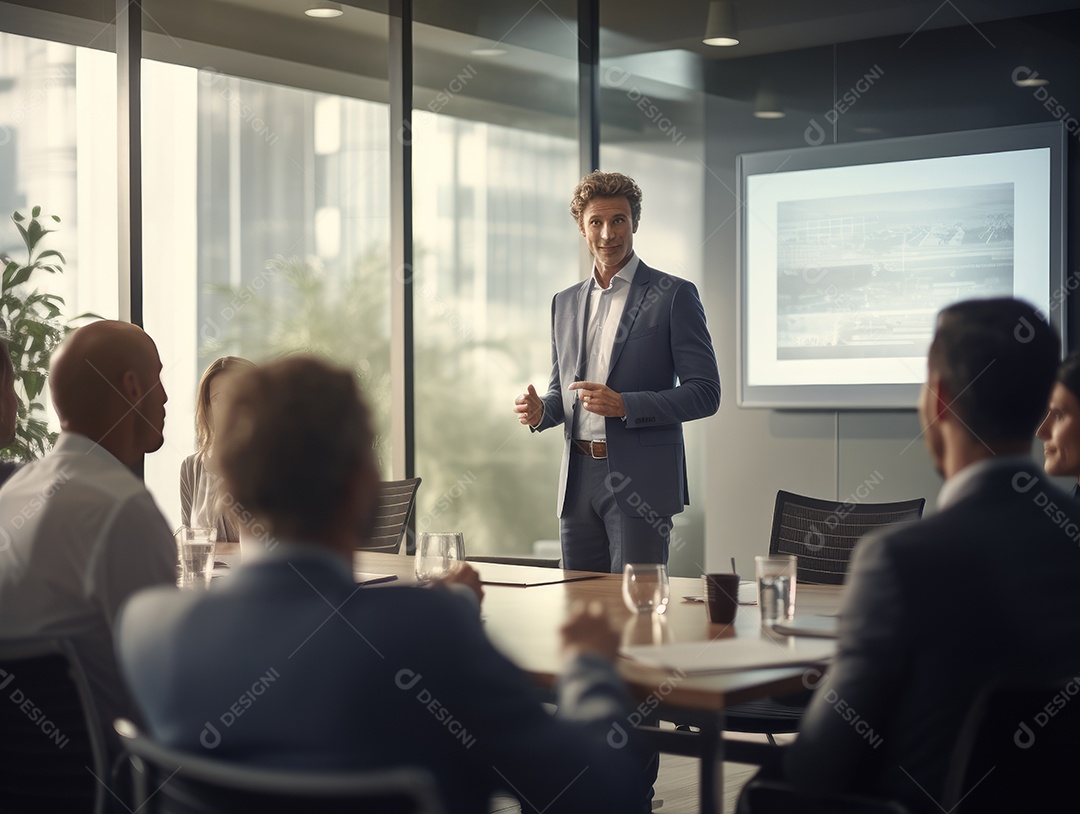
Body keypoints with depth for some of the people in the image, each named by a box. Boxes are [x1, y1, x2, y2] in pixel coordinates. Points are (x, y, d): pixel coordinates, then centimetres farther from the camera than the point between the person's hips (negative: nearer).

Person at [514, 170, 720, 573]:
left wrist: (625, 405, -18)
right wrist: (540, 410, 0)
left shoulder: (673, 295, -3)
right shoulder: (565, 302, 15)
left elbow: (705, 392, -7)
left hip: (641, 480, -5)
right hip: (578, 478, 5)